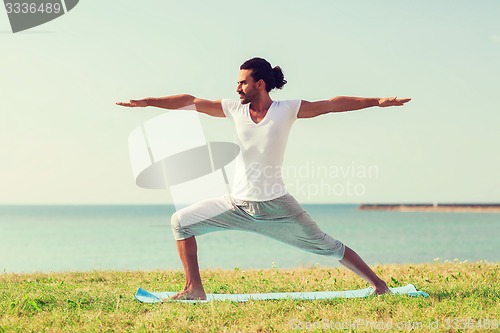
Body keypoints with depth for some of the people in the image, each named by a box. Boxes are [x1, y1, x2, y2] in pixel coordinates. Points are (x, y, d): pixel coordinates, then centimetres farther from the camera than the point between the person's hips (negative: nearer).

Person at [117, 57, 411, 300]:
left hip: (276, 206, -4)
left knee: (326, 246, 0)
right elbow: (190, 101, 1)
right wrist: (146, 102, -5)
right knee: (182, 222, -2)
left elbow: (332, 105, -10)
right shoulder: (235, 109, 0)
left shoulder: (287, 110, -8)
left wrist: (377, 102, -14)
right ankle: (194, 290, 3)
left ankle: (378, 284, 14)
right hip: (237, 205, 4)